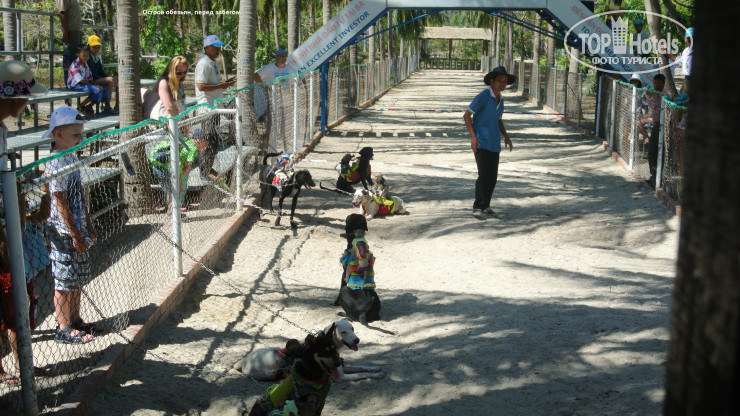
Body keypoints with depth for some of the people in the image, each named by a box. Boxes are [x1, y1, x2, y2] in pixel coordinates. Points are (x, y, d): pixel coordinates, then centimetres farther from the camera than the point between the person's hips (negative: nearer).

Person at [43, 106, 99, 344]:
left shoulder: (72, 158, 9)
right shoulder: (56, 164, -18)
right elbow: (60, 203, -20)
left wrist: (89, 226, 17)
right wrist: (75, 235, -19)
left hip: (79, 231, 9)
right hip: (64, 232, -9)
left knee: (78, 279, 17)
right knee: (65, 282, 1)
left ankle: (75, 321, 29)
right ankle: (64, 329, 11)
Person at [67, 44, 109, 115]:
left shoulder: (85, 64, 11)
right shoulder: (75, 65, -17)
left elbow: (90, 78, 12)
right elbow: (80, 80, -21)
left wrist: (96, 84, -8)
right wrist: (94, 85, -19)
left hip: (86, 83, 9)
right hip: (75, 85, -9)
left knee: (104, 90, 0)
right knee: (97, 91, -27)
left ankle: (89, 106, 10)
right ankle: (81, 106, -11)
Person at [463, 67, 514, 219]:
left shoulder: (500, 99, 13)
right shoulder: (483, 97, -10)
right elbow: (467, 115, -9)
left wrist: (506, 136, 13)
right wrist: (473, 136, -15)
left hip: (494, 144, 7)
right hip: (481, 143, -7)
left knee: (493, 177, 8)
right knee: (484, 175, -13)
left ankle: (485, 206, 18)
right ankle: (478, 207, -7)